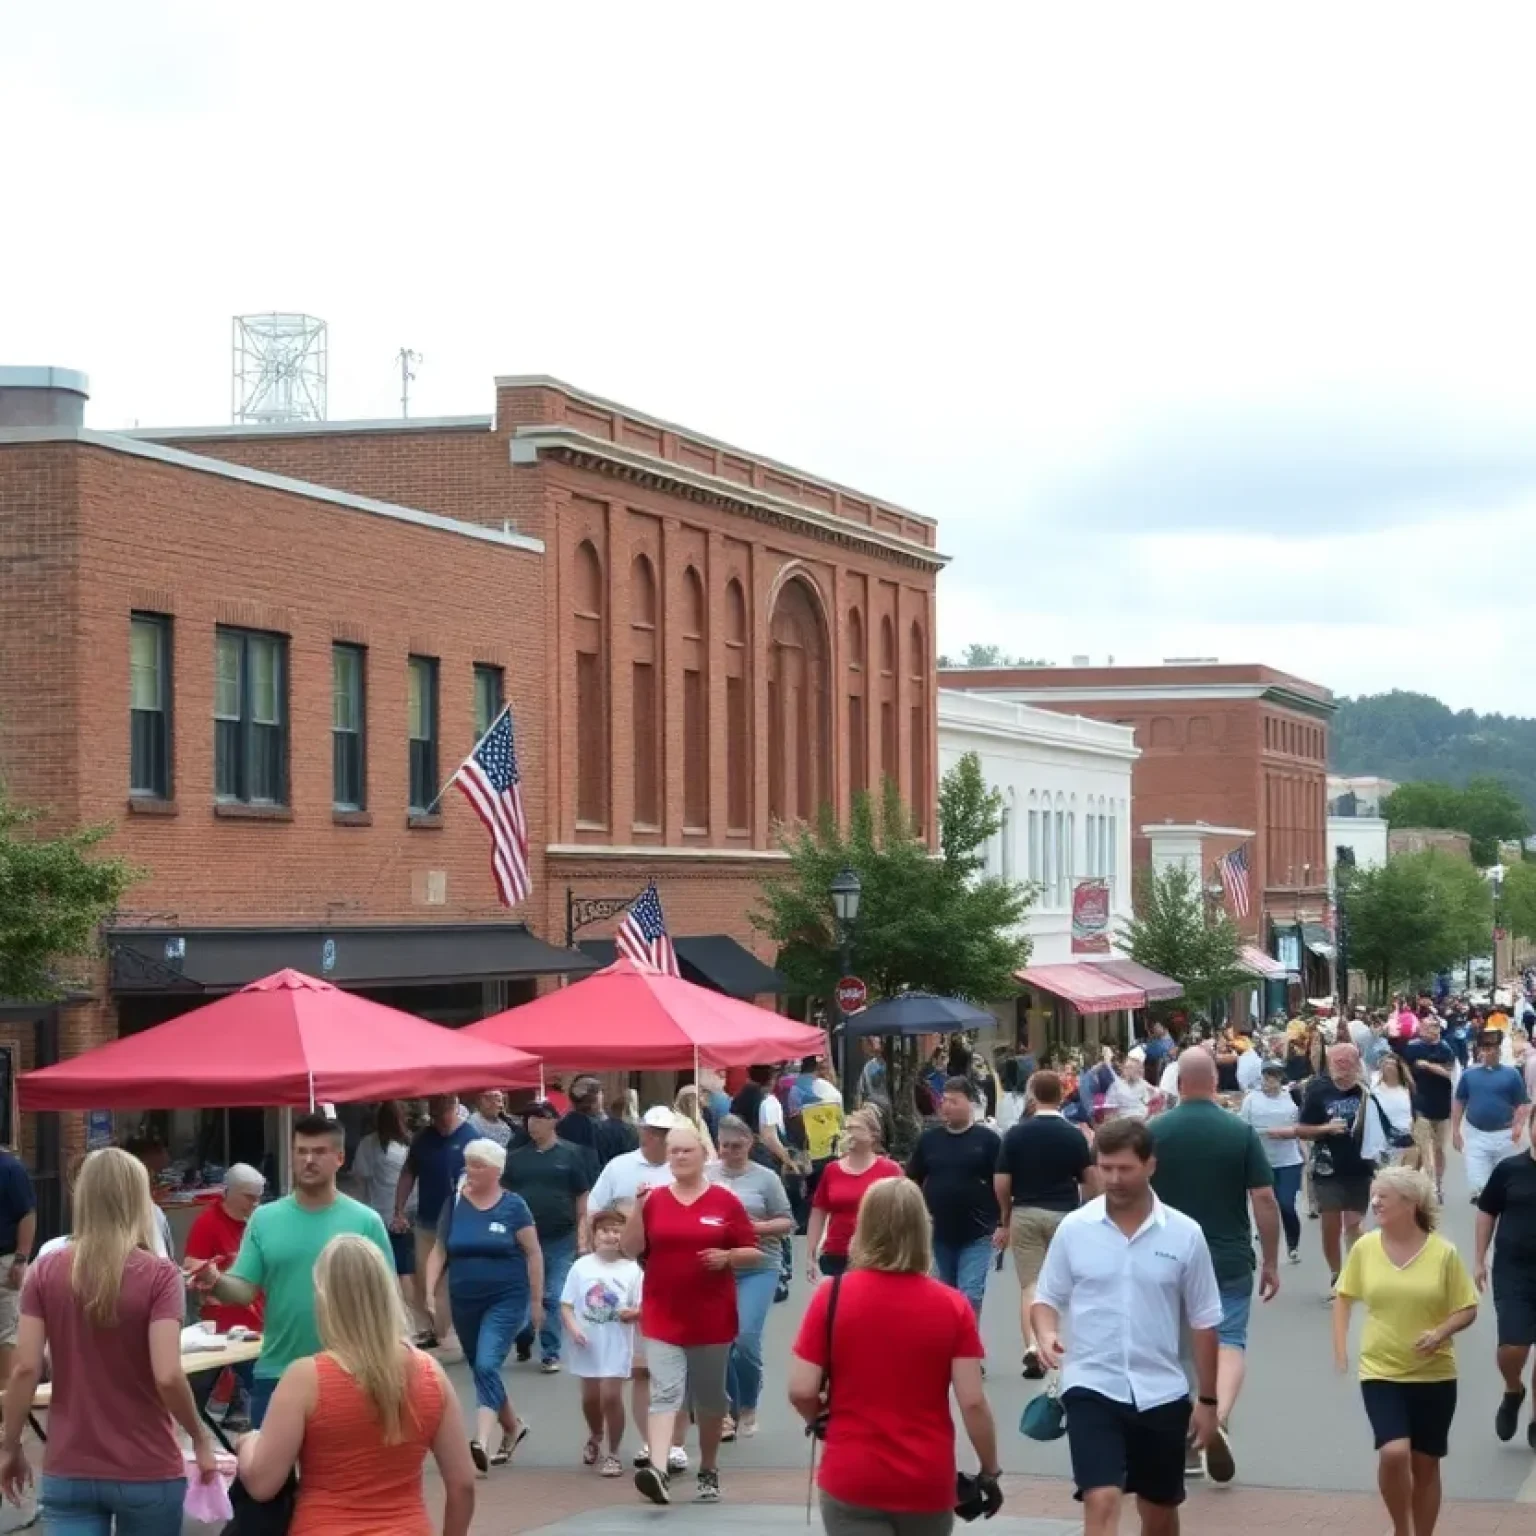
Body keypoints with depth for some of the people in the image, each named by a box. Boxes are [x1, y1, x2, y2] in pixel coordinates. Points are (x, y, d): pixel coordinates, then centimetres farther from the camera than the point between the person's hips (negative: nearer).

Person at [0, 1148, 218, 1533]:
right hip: (147, 1471, -2)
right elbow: (167, 1376, -17)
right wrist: (199, 1436, -2)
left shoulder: (46, 1272, -1)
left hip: (68, 1470, 2)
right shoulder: (158, 1275, -10)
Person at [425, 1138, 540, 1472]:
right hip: (464, 1302, 5)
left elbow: (533, 1254, -2)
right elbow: (439, 1252, 7)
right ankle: (513, 1427, 38)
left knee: (487, 1365, -20)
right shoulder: (454, 1204, 2)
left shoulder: (513, 1206, -7)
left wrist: (537, 1301, -2)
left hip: (506, 1300, -5)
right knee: (480, 1370, 15)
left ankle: (482, 1442, -27)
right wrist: (430, 1293, -3)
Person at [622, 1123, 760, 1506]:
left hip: (712, 1319, 0)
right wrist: (638, 1208, -14)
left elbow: (754, 1254, 3)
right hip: (663, 1318, 0)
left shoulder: (726, 1201, 0)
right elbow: (631, 1249, -3)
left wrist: (728, 1256, -17)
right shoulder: (654, 1199, 4)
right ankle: (658, 1470, -28)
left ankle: (708, 1471, 27)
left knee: (710, 1397, 12)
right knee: (664, 1394, -13)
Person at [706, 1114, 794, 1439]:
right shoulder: (705, 1175, 5)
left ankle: (749, 1406, 10)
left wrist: (758, 1227, -14)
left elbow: (787, 1222, 2)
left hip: (757, 1269, -2)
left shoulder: (766, 1178, 1)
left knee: (747, 1338, -12)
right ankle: (730, 1409, 20)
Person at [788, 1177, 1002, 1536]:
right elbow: (973, 1401, -7)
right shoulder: (952, 1306, -6)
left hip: (853, 1478, -2)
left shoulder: (832, 1296, -8)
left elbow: (801, 1391, -8)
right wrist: (989, 1471, 6)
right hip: (928, 1481, 2)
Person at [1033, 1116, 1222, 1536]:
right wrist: (1047, 1335, -17)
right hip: (1093, 1388, -2)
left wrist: (1207, 1399, 4)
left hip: (1161, 1394, 2)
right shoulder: (1073, 1228, -3)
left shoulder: (1185, 1234, -3)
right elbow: (1046, 1299, 6)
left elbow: (1203, 1322, 4)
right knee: (1102, 1502, -17)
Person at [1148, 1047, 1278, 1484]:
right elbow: (1264, 1200, -7)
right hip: (1231, 1260, -1)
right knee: (1230, 1340, 4)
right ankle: (1218, 1420, -22)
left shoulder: (1154, 1132, -4)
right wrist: (1272, 1261, 2)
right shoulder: (1240, 1131, -6)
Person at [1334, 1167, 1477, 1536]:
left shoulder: (1443, 1253, -10)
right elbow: (1344, 1295, 10)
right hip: (1380, 1372, 0)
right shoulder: (1364, 1248, -4)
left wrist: (1441, 1333, -21)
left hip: (1433, 1375, 0)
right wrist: (1340, 1346, 1)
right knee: (1393, 1453, -18)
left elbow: (1467, 1309, -3)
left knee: (1425, 1464, 10)